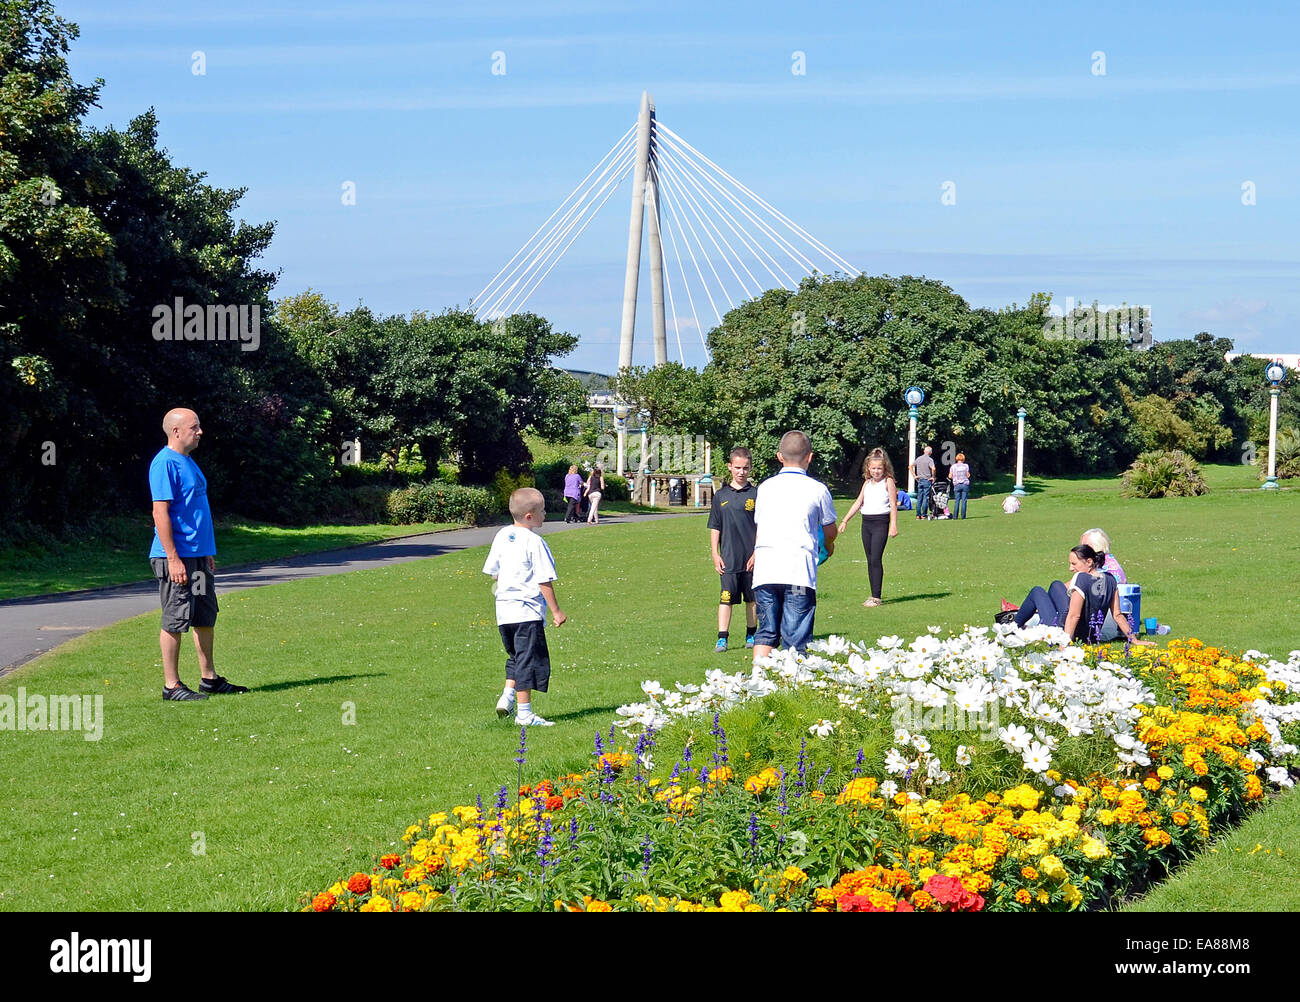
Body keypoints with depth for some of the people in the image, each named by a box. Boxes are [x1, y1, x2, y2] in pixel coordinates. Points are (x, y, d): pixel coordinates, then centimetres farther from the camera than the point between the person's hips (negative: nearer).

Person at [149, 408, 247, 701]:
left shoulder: (188, 462, 17)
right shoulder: (165, 463, -14)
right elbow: (160, 512, -19)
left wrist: (207, 553, 21)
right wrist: (173, 558, -22)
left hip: (198, 555, 10)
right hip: (177, 558, -10)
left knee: (205, 618, 14)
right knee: (175, 620, -4)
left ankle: (209, 679, 22)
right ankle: (172, 685, 2)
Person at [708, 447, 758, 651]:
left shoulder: (756, 494, 1)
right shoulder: (721, 495, 6)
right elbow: (715, 527, 9)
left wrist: (757, 553, -7)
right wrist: (715, 554, 2)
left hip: (752, 558, -1)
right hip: (729, 558, 1)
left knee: (752, 599, 9)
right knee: (726, 598, -4)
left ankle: (751, 635, 21)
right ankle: (722, 639, -5)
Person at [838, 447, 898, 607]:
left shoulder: (888, 481, -3)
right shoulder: (867, 482, 14)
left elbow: (893, 504, -7)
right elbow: (858, 502, 16)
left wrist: (893, 525, -14)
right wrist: (845, 521, 13)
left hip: (881, 522, -6)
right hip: (866, 522, 6)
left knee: (876, 559, -11)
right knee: (870, 560, 8)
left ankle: (876, 597, -9)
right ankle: (873, 595, 13)